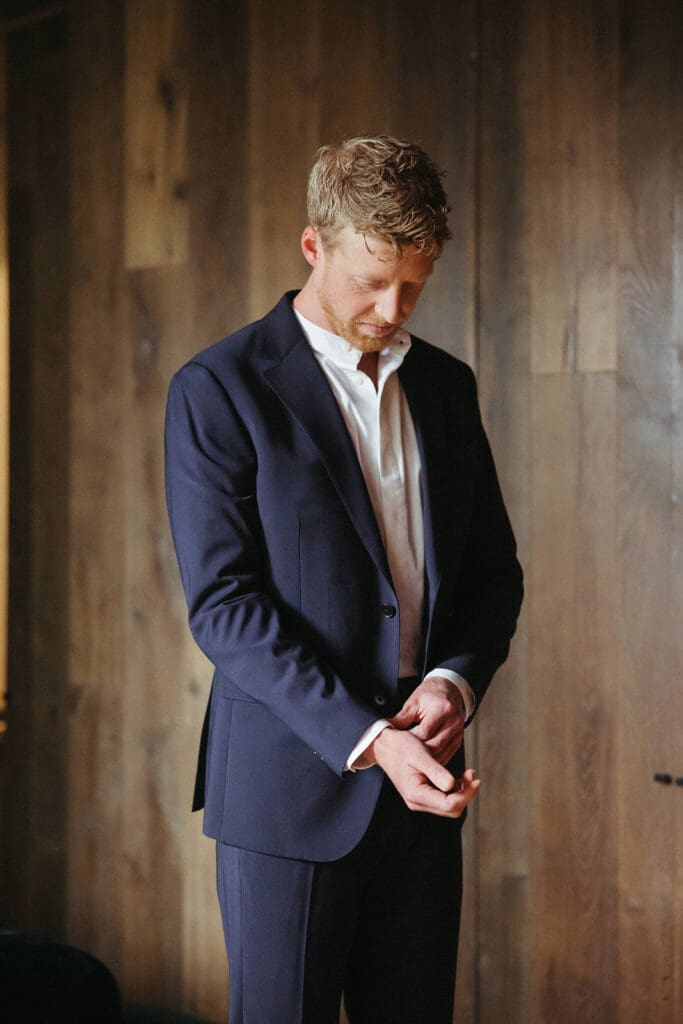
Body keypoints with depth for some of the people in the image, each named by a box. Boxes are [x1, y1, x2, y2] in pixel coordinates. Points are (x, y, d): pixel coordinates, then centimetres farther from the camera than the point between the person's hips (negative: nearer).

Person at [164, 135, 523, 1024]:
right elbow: (222, 604, -12)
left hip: (422, 783, 5)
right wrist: (367, 738, -20)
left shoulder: (447, 385, 11)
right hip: (291, 786, -5)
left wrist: (456, 680, -6)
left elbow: (493, 570, 15)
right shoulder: (220, 390, -7)